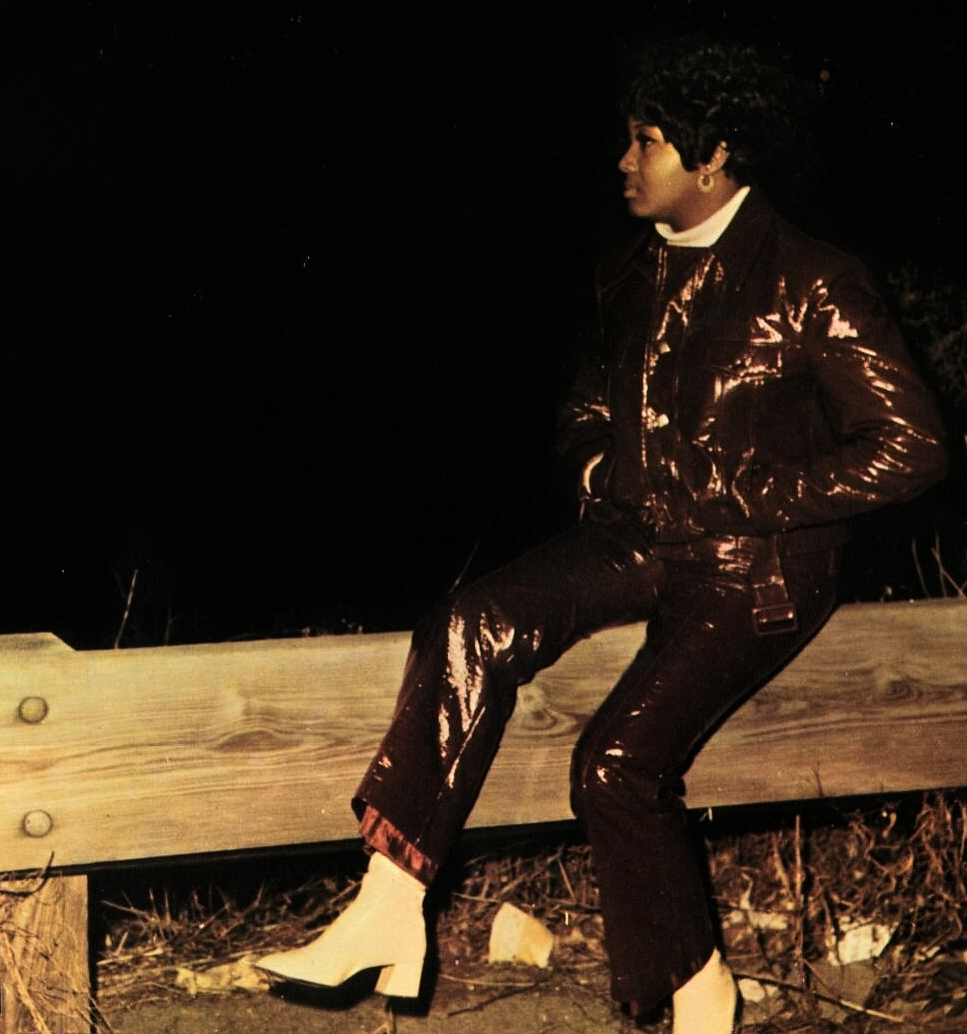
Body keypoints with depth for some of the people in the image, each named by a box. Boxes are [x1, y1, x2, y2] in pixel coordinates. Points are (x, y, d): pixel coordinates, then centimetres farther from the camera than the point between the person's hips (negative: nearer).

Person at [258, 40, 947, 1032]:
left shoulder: (813, 287, -10)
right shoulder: (633, 272, 12)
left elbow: (909, 445, -11)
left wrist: (740, 500, -11)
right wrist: (595, 461, 7)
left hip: (752, 570, -6)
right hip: (634, 536, 6)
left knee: (618, 760, -26)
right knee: (471, 628, -23)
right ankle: (388, 908, -26)